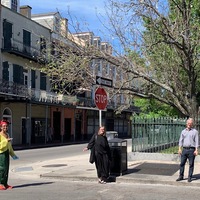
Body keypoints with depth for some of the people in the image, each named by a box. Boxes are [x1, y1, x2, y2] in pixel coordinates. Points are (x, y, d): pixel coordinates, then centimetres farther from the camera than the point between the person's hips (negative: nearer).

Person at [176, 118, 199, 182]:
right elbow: (181, 140, 12)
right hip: (184, 149, 3)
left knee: (191, 164, 1)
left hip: (191, 149, -3)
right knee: (182, 163, 3)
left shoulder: (195, 131, 2)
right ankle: (181, 176, 12)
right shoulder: (183, 131, 12)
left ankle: (190, 177, 9)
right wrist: (179, 149, 2)